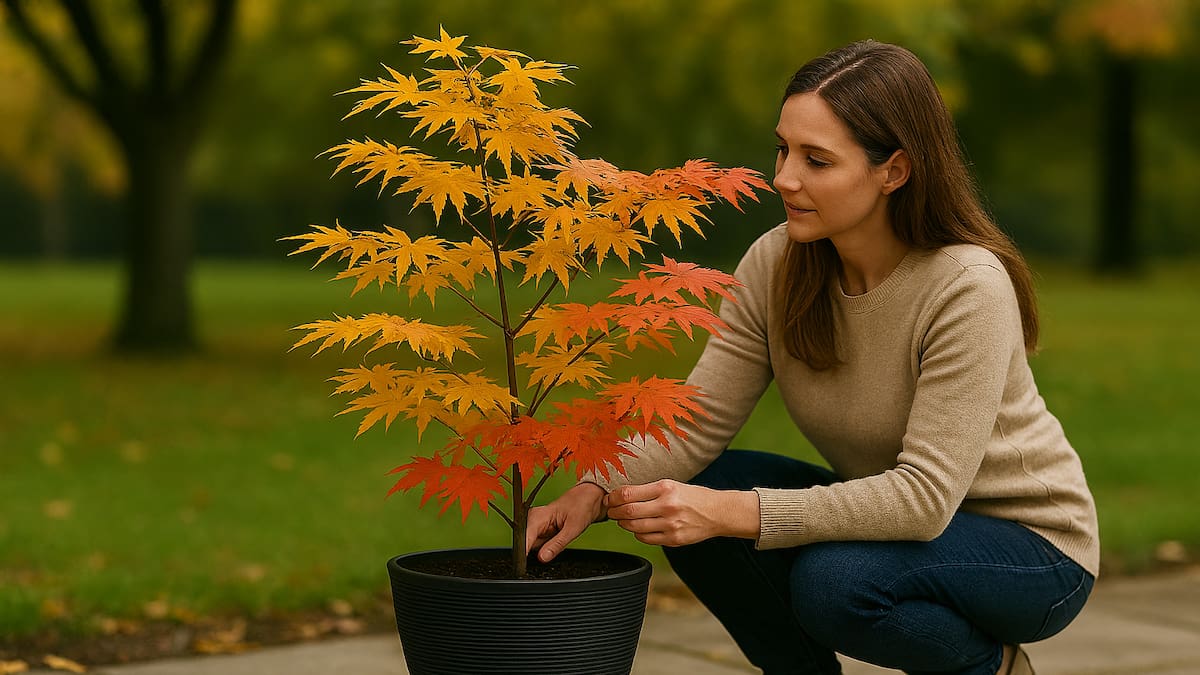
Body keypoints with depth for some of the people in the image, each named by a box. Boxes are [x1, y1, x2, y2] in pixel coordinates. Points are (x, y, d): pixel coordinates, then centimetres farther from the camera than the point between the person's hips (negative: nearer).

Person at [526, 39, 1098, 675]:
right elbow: (696, 424, -11)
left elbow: (926, 494, -33)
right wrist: (593, 493, -30)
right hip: (892, 516, 6)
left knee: (833, 579, -33)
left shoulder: (969, 286, -28)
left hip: (1030, 546, -5)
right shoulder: (776, 264, -11)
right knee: (693, 496, -16)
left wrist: (732, 512, -40)